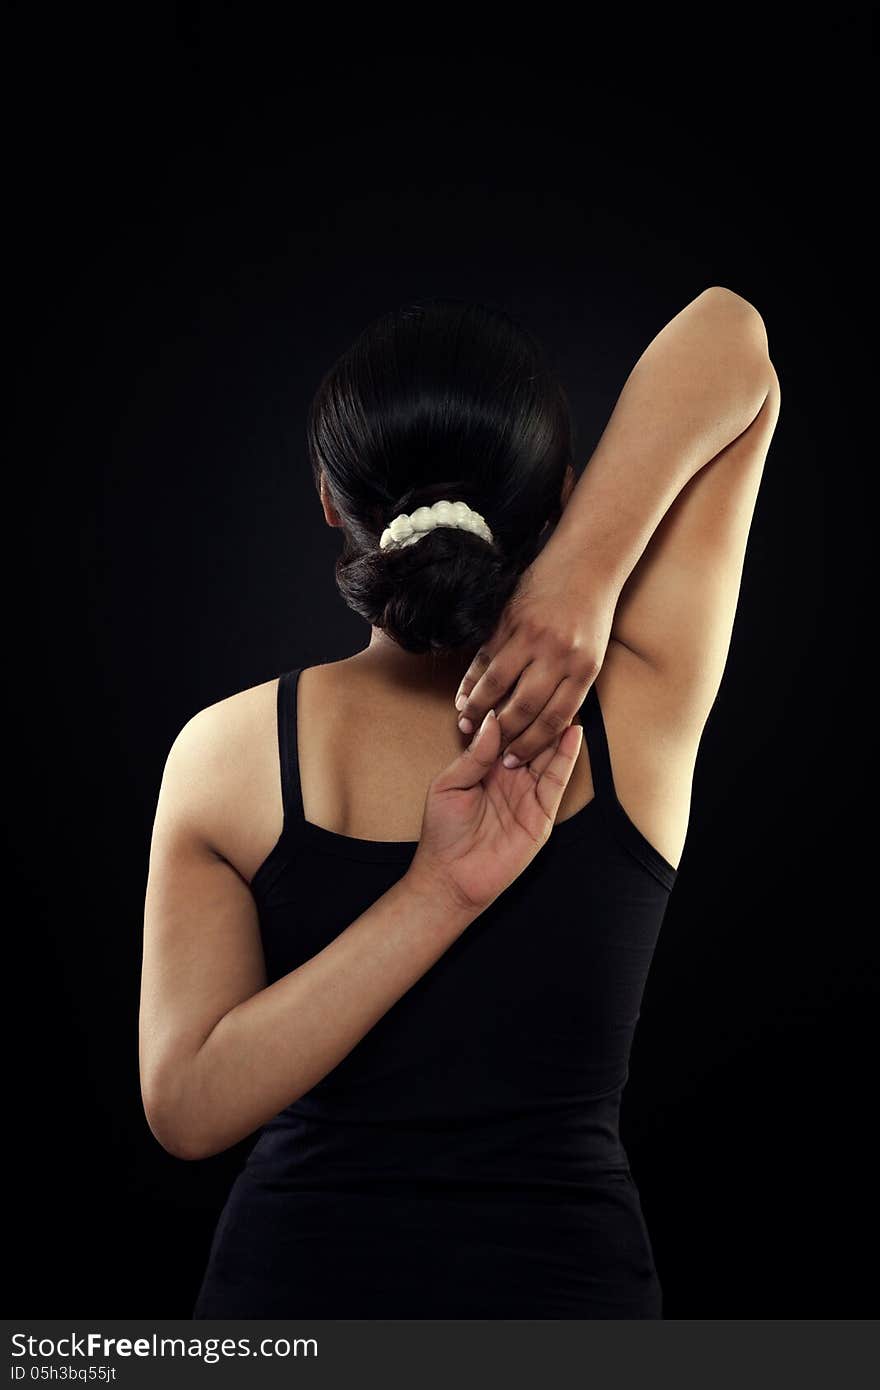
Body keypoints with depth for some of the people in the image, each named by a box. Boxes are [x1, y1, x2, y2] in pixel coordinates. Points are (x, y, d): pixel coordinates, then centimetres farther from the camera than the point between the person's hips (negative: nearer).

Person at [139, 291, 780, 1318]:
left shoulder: (227, 751, -12)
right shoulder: (636, 716, -13)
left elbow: (185, 1107, -16)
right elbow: (730, 335, -8)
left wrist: (435, 896, -21)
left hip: (292, 1282, 1)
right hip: (566, 1280, 0)